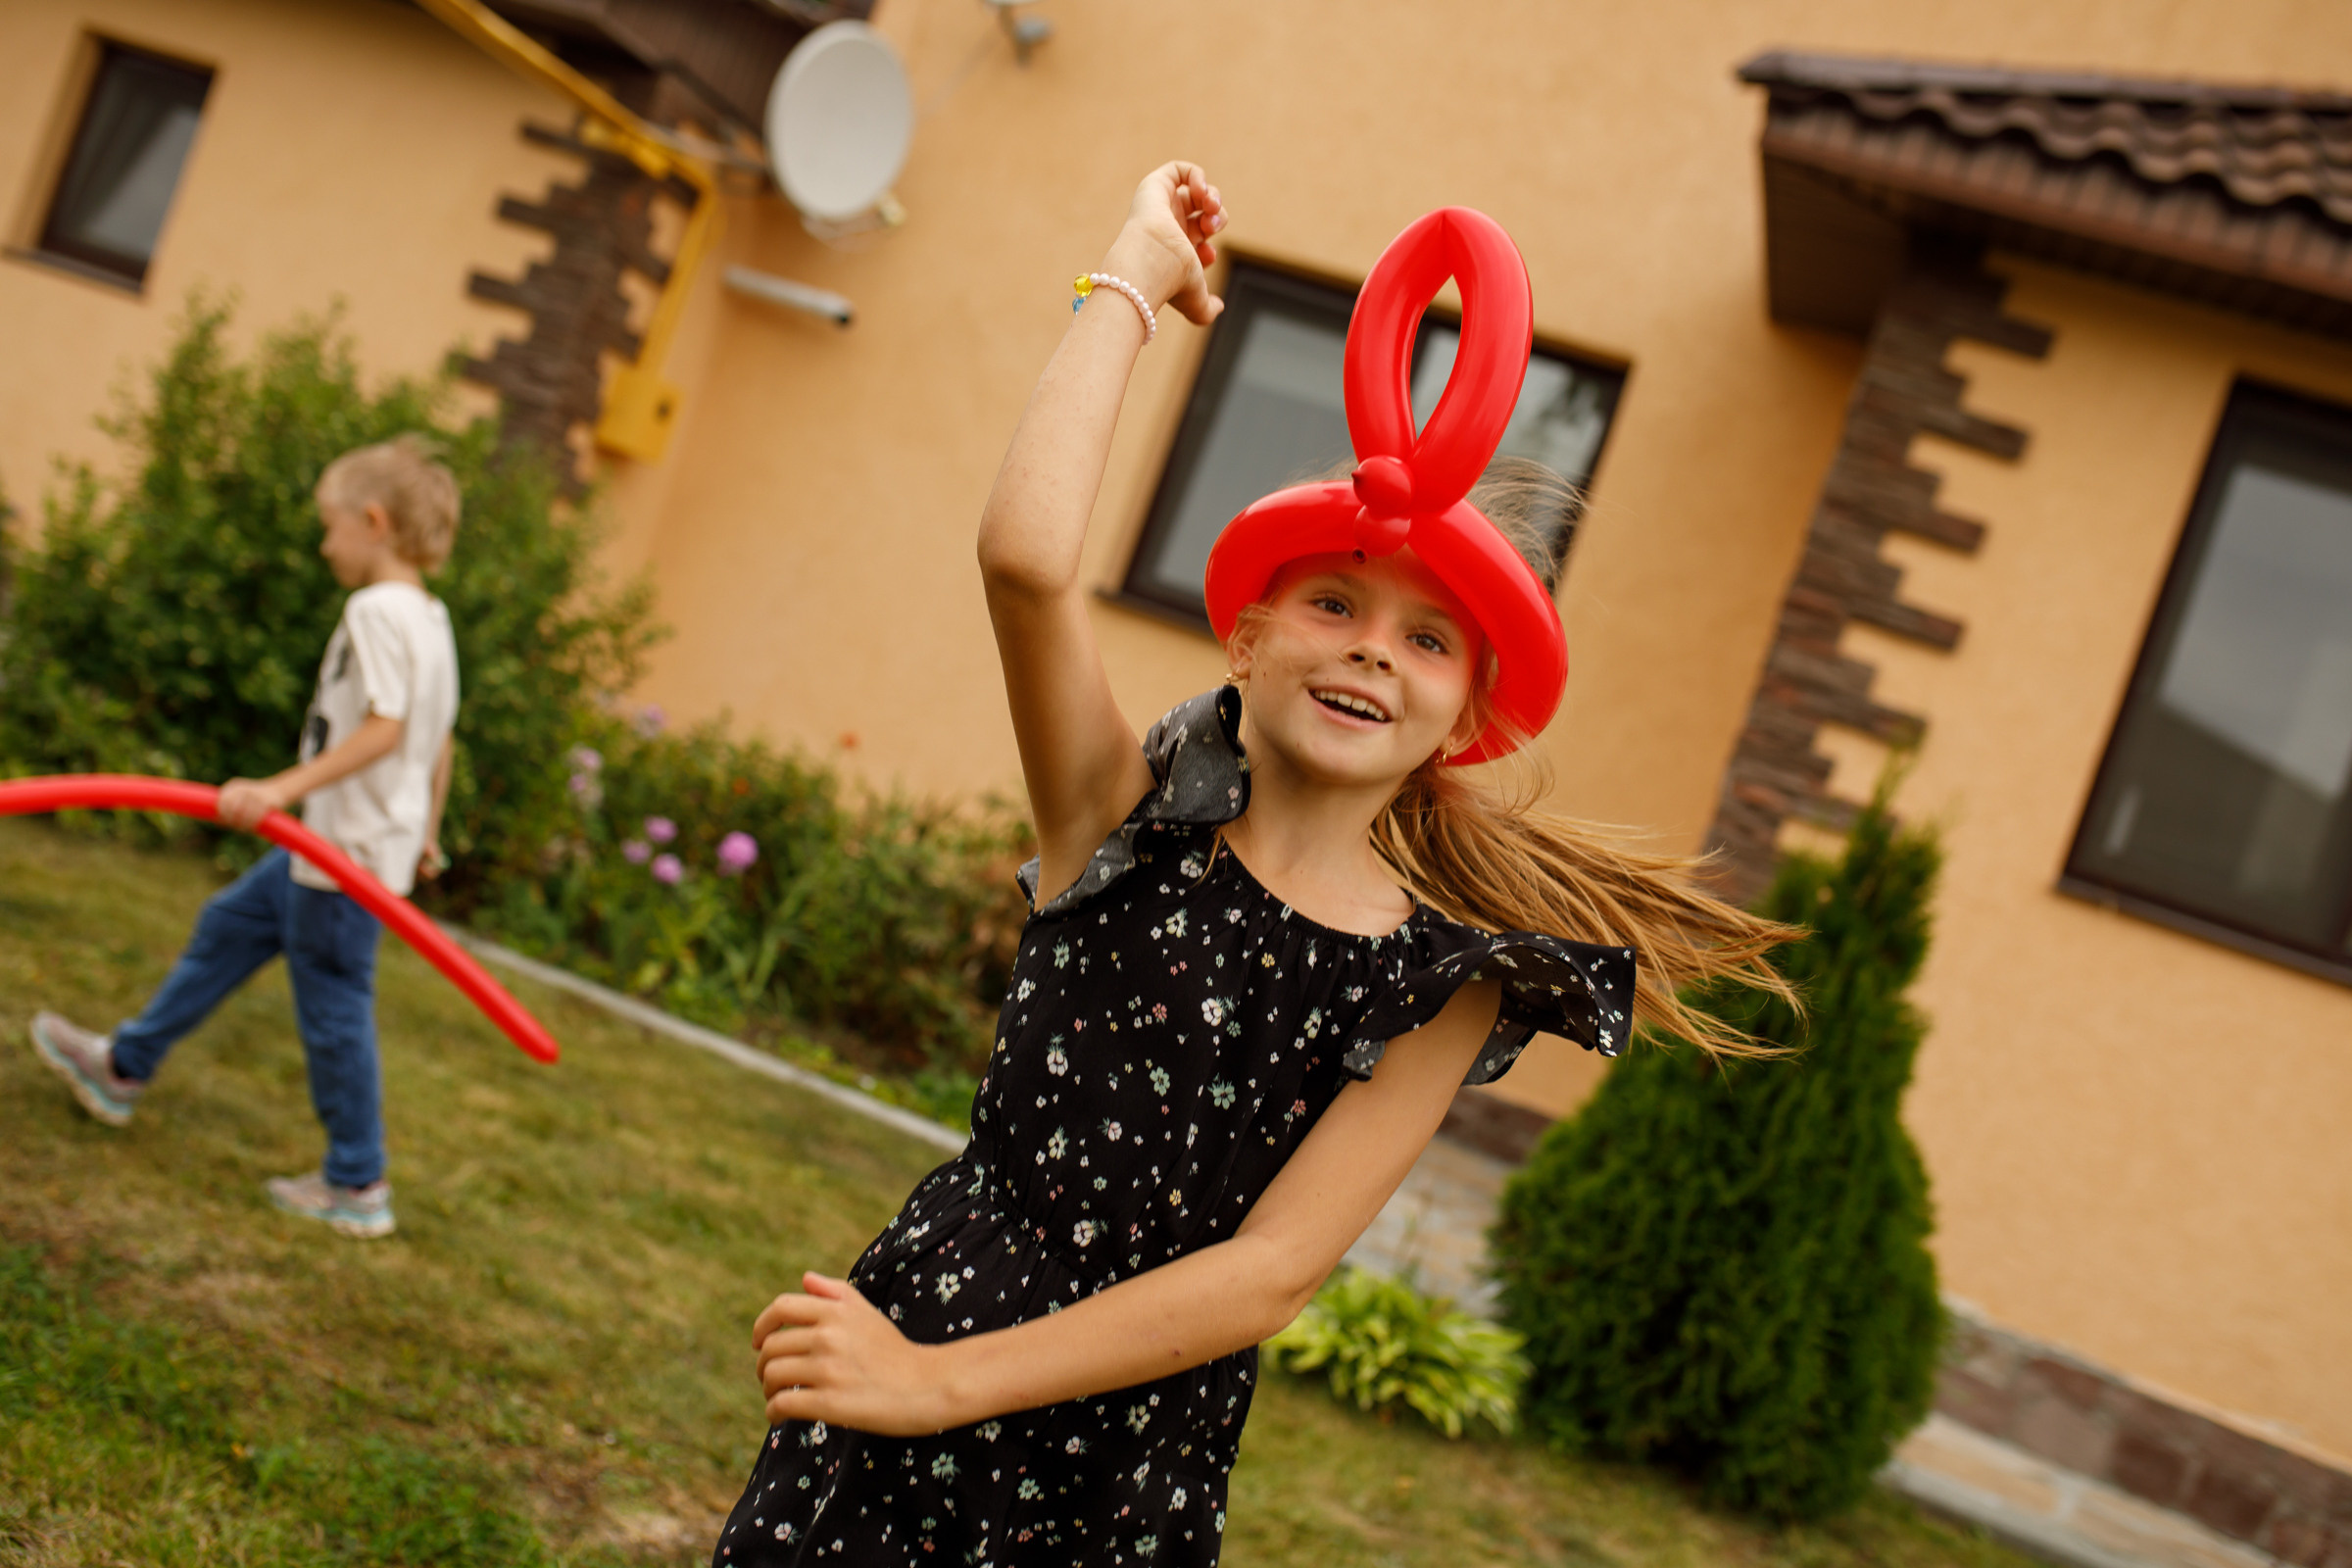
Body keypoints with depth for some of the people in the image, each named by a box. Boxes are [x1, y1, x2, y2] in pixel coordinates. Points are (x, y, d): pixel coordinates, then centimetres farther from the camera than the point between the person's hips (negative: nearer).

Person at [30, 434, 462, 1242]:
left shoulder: (378, 610, -19)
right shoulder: (431, 618, 10)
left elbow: (384, 728, -28)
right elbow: (439, 741, 16)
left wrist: (283, 788, -30)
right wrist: (427, 834, 26)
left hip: (349, 853, -10)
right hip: (336, 843, 10)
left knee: (333, 1006, 0)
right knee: (228, 927, 21)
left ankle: (357, 1187, 11)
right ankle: (123, 1067, 36)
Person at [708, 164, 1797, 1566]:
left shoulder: (1448, 984, -6)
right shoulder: (1130, 820, -6)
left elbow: (1273, 1270, -12)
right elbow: (1027, 557, -23)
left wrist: (945, 1383, -18)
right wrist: (1138, 280, -12)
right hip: (926, 1293, -1)